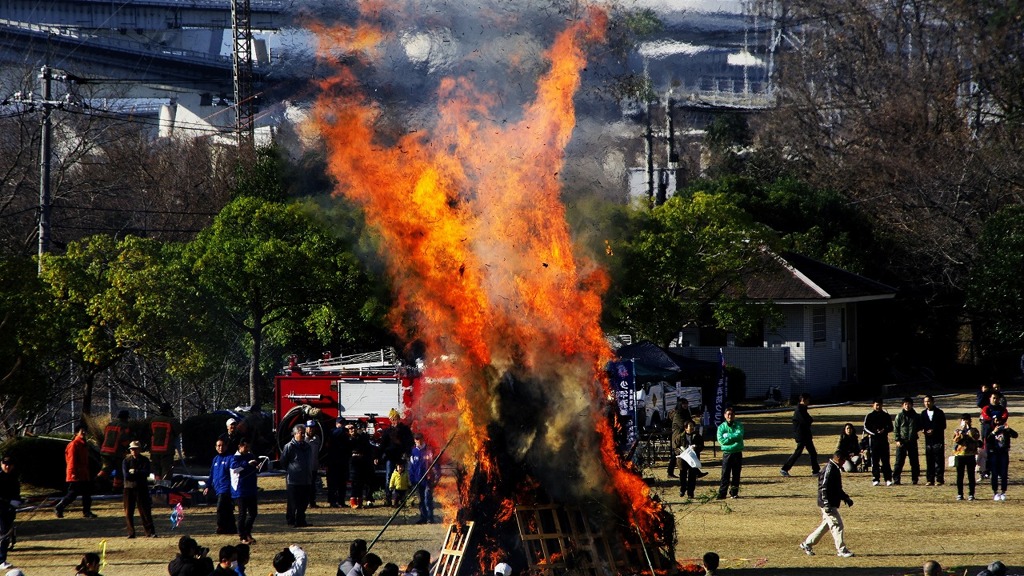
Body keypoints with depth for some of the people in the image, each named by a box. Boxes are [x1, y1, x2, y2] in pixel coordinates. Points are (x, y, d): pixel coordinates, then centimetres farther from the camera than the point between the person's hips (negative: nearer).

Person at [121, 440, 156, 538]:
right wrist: (139, 474, -9)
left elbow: (146, 473, -10)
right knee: (128, 512, 1)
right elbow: (126, 475, -8)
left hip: (142, 488, -1)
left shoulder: (145, 460, 5)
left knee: (145, 511, -4)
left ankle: (150, 532, -4)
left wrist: (134, 472, -12)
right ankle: (131, 533, 9)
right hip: (129, 488, 1)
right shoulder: (126, 461, 4)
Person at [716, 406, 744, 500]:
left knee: (736, 474, 6)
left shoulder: (739, 425, 3)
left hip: (737, 453, 1)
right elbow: (721, 440, -9)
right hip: (727, 453, -1)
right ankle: (722, 493, -7)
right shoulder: (721, 427, 3)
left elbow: (739, 435, -14)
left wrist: (727, 436, -12)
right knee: (725, 474, -5)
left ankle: (734, 492, 14)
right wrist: (733, 438, -12)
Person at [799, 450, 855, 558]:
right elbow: (823, 488, -22)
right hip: (828, 504, -11)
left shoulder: (835, 469, 15)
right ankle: (841, 550, -3)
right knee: (837, 525, -7)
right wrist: (826, 504, -25)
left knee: (826, 525, 17)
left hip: (832, 503, 11)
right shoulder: (829, 469, -16)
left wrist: (846, 498, 21)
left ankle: (807, 544, 25)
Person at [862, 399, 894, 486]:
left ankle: (888, 479, 1)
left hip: (884, 439, 1)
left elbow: (890, 427, 11)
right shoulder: (869, 416, 4)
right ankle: (875, 479, 3)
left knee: (885, 460, 0)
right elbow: (866, 428, 1)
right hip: (873, 439, -1)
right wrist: (874, 432, -15)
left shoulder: (886, 415, 10)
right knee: (874, 461, -1)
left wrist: (884, 430, -10)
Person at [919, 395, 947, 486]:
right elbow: (921, 425, 14)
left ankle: (939, 479, -2)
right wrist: (924, 430, -8)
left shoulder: (939, 413, 0)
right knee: (929, 460, 3)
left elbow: (943, 425, -3)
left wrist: (933, 430, -14)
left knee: (939, 460, -5)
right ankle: (930, 479, 6)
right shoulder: (923, 413, 13)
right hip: (928, 439, 4)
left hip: (938, 439, -4)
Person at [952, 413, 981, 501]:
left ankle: (971, 494, 6)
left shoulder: (973, 430, 6)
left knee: (971, 476, 1)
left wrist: (969, 430, -16)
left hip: (970, 455, -1)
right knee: (960, 476, 3)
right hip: (959, 455, 1)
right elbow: (956, 440, -9)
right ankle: (959, 494, 9)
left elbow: (976, 438, -13)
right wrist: (962, 431, -18)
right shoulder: (957, 431, 8)